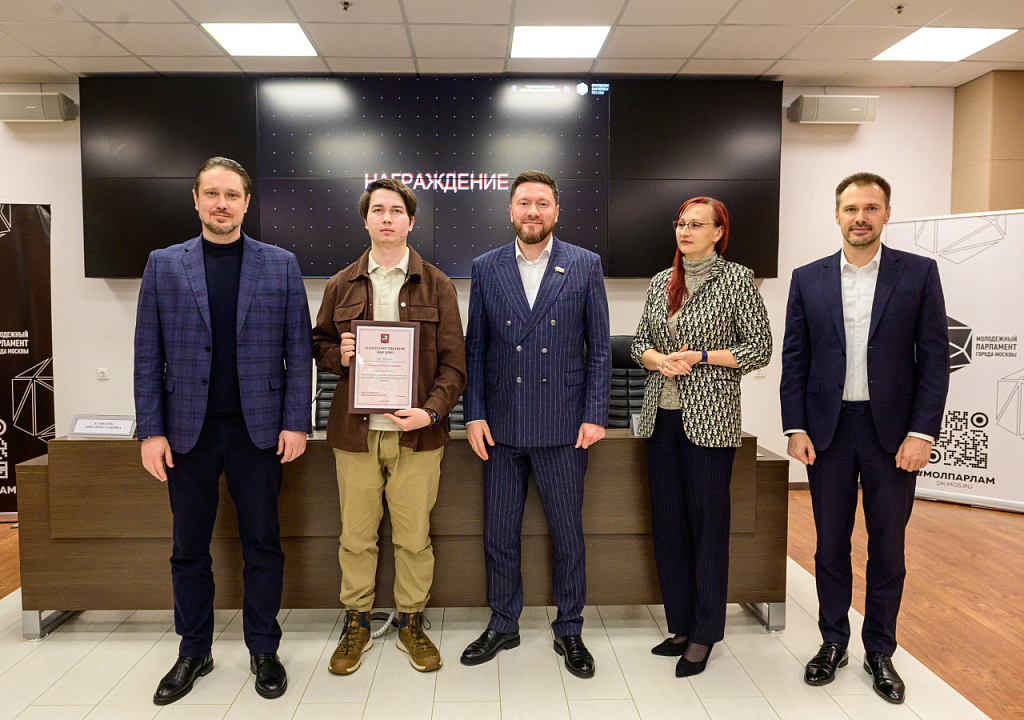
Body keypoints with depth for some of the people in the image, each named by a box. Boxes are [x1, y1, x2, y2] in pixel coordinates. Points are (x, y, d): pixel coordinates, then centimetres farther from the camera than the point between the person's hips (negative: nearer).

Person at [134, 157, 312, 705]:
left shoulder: (281, 265, 4)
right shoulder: (163, 265, 6)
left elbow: (298, 350, 2)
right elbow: (148, 355, 4)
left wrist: (295, 422, -5)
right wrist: (151, 431, -2)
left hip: (257, 429, -1)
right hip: (188, 431, 1)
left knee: (262, 544, 8)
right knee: (189, 548, 11)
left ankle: (263, 650, 24)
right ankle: (193, 652, 29)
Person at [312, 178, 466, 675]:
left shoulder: (436, 284, 4)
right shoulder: (341, 285, 10)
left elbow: (453, 361, 0)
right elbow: (318, 346, 17)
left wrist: (432, 411, -15)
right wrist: (338, 355, -6)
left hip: (416, 430, -1)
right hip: (355, 429, 1)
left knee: (414, 535, 7)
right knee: (356, 534, 9)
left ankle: (411, 621, 26)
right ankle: (356, 622, 27)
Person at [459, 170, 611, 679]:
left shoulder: (585, 266, 2)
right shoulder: (486, 268, 6)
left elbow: (599, 347, 2)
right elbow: (475, 347, 6)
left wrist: (594, 415, -5)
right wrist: (474, 414, 0)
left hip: (562, 427, -1)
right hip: (500, 427, 2)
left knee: (567, 533, 9)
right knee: (499, 532, 12)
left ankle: (569, 631, 28)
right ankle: (503, 625, 31)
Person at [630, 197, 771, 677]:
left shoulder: (737, 280, -2)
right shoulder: (661, 282, 13)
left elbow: (760, 348, -3)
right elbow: (640, 341, 15)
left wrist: (701, 357, -12)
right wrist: (660, 360, -7)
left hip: (709, 418, -5)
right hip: (662, 415, 5)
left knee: (707, 520, 2)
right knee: (667, 520, 9)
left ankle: (704, 635, 16)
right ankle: (681, 624, 25)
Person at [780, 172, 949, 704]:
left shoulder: (918, 273, 0)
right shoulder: (808, 278, 4)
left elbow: (935, 357, -2)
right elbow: (794, 359, 4)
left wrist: (922, 432, -9)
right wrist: (795, 429, -3)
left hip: (892, 431, -1)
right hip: (827, 430, 1)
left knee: (888, 547, 9)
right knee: (830, 544, 11)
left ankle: (880, 651, 27)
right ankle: (833, 642, 28)